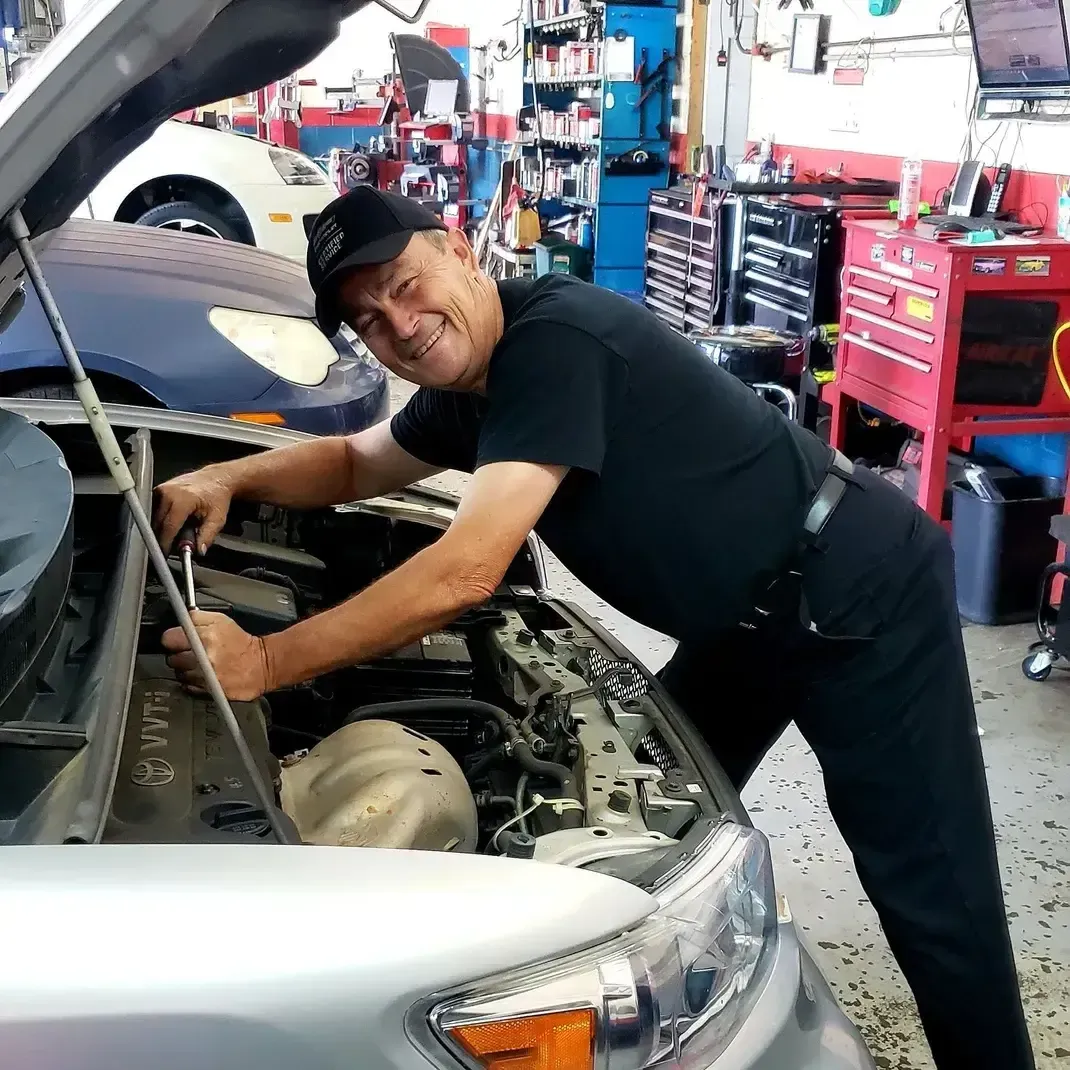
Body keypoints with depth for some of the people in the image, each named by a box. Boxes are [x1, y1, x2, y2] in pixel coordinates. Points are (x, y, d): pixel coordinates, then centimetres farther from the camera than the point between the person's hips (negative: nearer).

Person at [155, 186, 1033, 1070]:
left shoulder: (555, 341, -27)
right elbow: (357, 465, 20)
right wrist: (228, 479, 1)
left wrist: (265, 662, -29)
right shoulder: (468, 382, 4)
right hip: (745, 618, 10)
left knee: (930, 899, -3)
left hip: (862, 599, -9)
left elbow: (466, 574, -32)